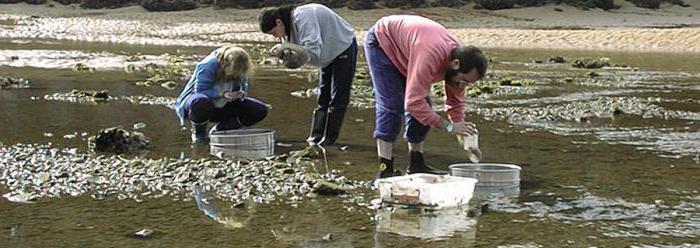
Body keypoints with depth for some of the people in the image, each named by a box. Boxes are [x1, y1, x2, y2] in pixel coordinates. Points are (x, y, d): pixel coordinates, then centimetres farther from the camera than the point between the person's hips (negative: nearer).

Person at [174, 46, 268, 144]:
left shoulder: (240, 69, -10)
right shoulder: (208, 65, -27)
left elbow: (243, 88, 0)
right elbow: (201, 90, -27)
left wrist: (241, 94, -25)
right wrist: (222, 94, -40)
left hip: (223, 107, 6)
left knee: (261, 110, -11)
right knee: (200, 101, -46)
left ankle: (219, 130, 0)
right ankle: (199, 132, -12)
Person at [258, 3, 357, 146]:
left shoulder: (303, 18, -33)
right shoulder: (288, 25, -4)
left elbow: (313, 51, -40)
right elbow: (296, 56, -3)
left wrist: (285, 48, -35)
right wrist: (282, 53, -24)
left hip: (343, 47, -10)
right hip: (328, 55, 10)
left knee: (338, 99, -8)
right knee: (323, 98, 9)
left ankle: (328, 141, -6)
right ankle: (315, 139, 12)